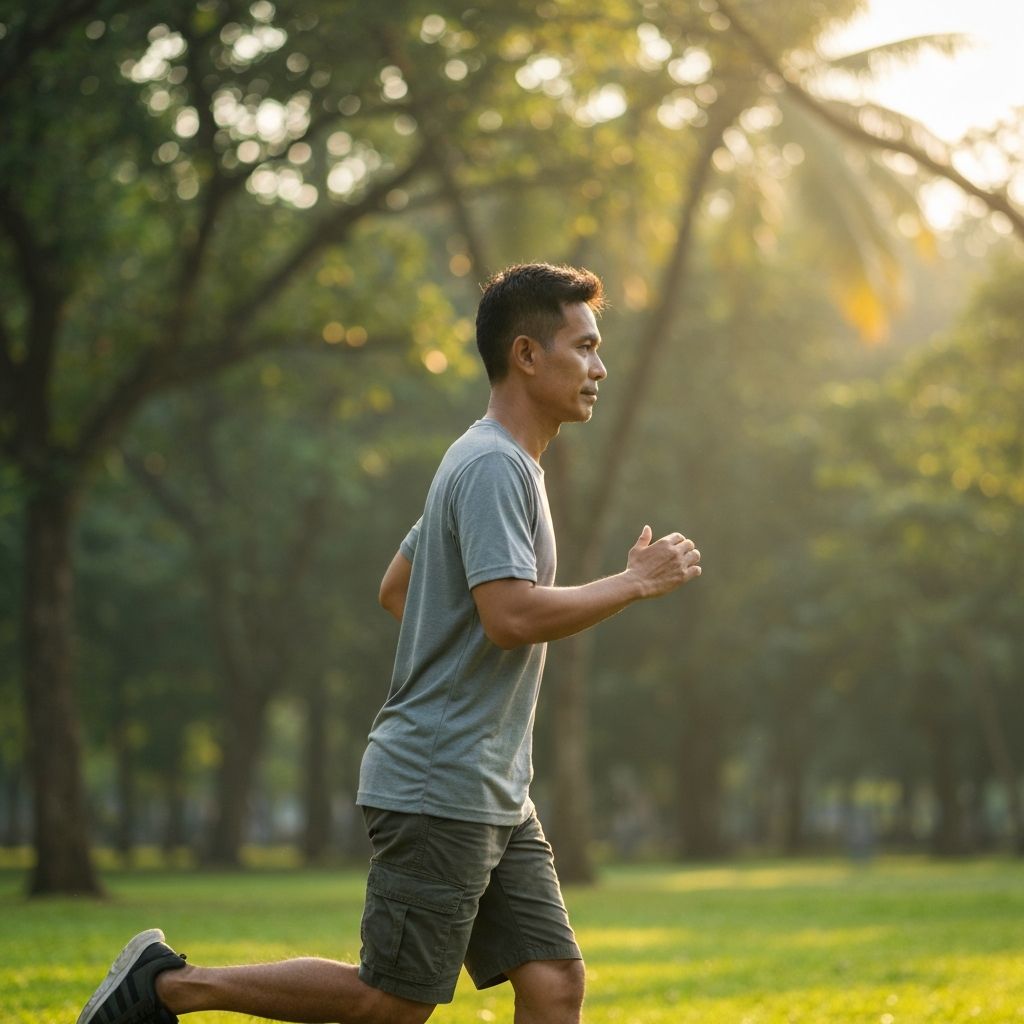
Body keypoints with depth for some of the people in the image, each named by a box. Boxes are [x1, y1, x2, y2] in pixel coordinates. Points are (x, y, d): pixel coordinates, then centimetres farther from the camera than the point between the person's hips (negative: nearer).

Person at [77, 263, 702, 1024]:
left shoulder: (505, 466, 18)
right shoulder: (493, 466, -14)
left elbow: (396, 588, 25)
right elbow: (513, 616, -25)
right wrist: (635, 583, -15)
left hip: (498, 797, 10)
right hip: (437, 790, -10)